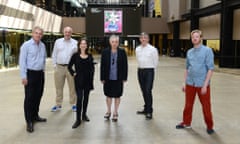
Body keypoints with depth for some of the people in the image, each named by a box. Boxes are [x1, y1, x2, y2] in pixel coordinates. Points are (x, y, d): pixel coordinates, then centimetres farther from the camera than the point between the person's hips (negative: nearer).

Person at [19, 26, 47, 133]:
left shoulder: (42, 45, 8)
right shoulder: (26, 45, -10)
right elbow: (22, 61, -11)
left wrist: (43, 70, 13)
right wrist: (24, 76, -14)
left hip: (40, 73, 6)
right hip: (30, 73, -6)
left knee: (38, 96, 13)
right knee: (29, 98, -1)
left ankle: (35, 116, 28)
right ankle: (29, 121, 6)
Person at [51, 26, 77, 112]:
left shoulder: (75, 43, 4)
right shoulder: (58, 42, 10)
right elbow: (54, 55, 11)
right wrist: (55, 66, 4)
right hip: (59, 67, 2)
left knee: (72, 87, 3)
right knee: (58, 87, 8)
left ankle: (73, 104, 16)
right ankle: (58, 104, 19)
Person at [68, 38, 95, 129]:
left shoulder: (90, 56, 5)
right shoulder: (75, 56, -3)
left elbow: (92, 68, 11)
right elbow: (69, 66, 5)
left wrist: (91, 76, 3)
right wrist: (73, 73, -4)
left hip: (88, 79, 3)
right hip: (79, 80, -3)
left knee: (86, 97, 12)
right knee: (79, 98, -8)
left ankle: (84, 114, 28)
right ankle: (78, 119, -4)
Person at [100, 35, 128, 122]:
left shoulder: (122, 52, -2)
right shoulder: (105, 52, -1)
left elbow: (125, 65, 0)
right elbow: (102, 65, 1)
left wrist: (124, 78, -3)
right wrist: (102, 78, -2)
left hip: (118, 78, -1)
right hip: (108, 78, 1)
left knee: (117, 96, 8)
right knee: (108, 95, 13)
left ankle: (115, 113, 23)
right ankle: (108, 111, 31)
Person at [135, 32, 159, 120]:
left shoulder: (152, 49, -9)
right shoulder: (137, 49, 7)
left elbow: (156, 62, 0)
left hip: (149, 71, -5)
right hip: (140, 71, 5)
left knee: (148, 91, -10)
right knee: (143, 91, 12)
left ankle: (149, 112, -4)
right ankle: (146, 109, 24)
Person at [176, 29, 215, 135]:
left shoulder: (207, 50, -7)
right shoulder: (189, 52, 8)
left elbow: (210, 69, -10)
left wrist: (205, 85, -15)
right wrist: (185, 83, 11)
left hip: (202, 84, -4)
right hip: (190, 84, 4)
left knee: (206, 106, 5)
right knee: (188, 105, 13)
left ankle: (209, 126, 22)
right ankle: (186, 123, 30)